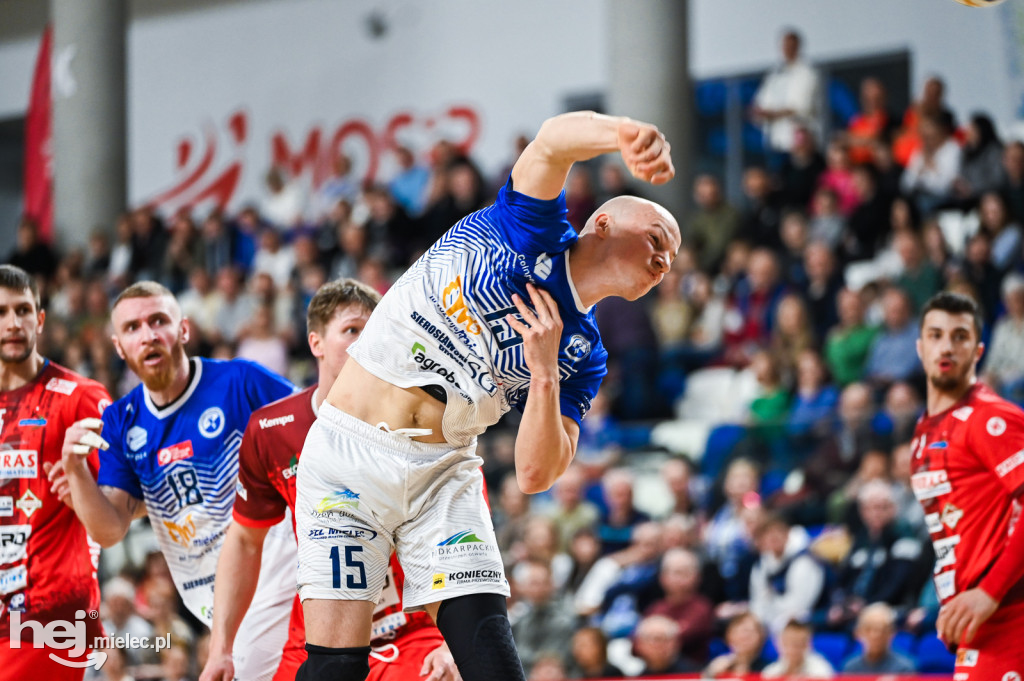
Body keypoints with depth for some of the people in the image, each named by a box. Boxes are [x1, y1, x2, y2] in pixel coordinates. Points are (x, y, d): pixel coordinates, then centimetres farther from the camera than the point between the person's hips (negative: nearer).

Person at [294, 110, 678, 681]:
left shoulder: (583, 357, 9)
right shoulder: (533, 231, -2)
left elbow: (536, 474, 0)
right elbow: (554, 141, -23)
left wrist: (544, 373, -15)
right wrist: (629, 134, -45)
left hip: (445, 473, 5)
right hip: (349, 449, -5)